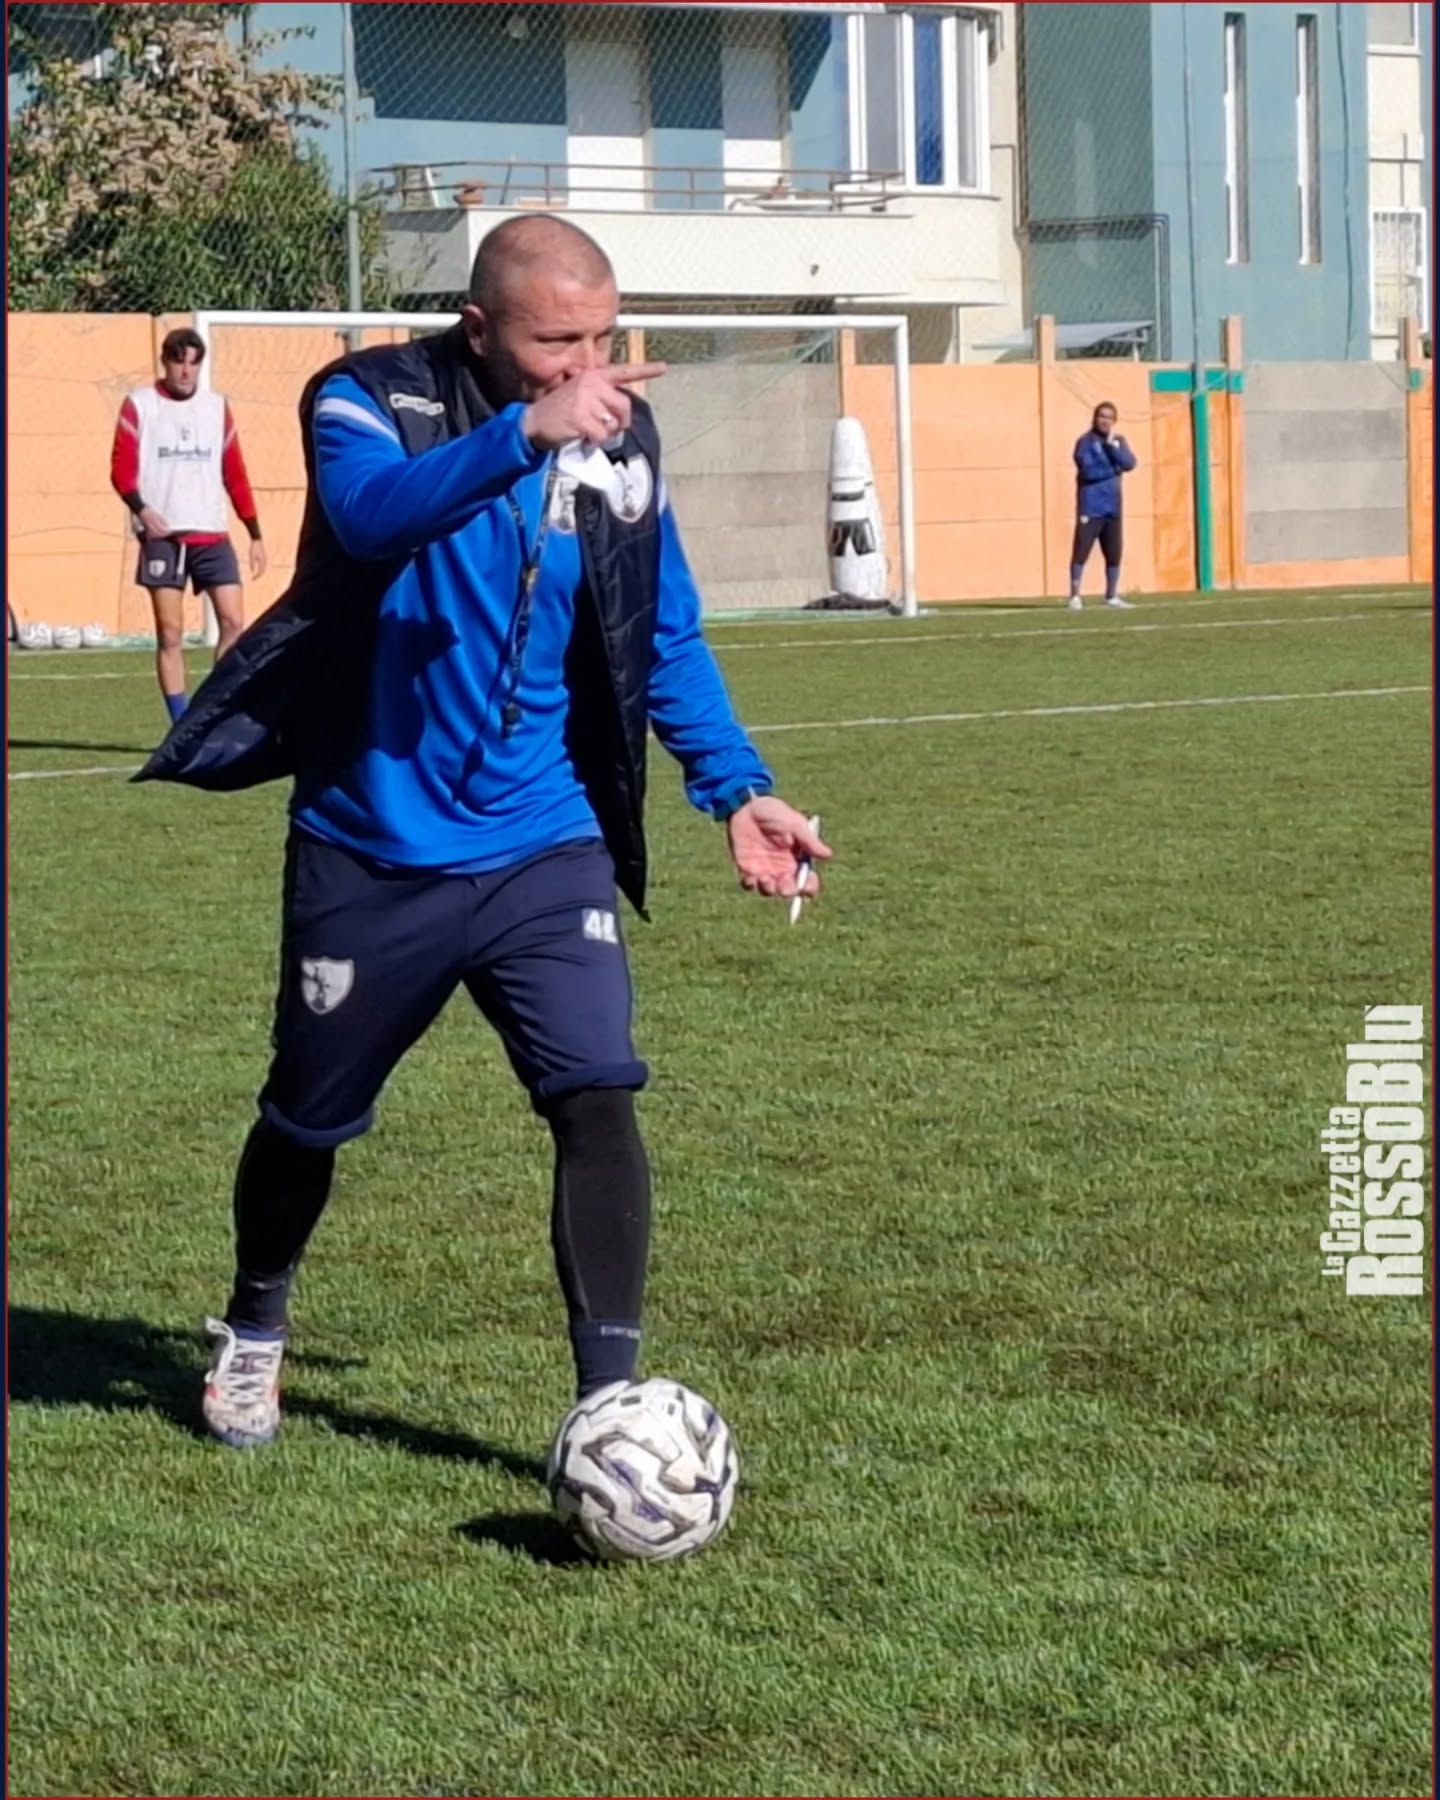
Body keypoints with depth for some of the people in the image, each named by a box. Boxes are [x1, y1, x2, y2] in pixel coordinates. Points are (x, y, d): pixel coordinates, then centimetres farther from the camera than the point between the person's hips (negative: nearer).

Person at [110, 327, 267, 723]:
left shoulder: (217, 407, 12)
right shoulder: (139, 406, 3)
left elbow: (235, 474, 15)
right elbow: (121, 467, -3)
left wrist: (255, 534, 11)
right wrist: (141, 509, -21)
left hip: (212, 534, 3)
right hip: (162, 535, -3)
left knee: (233, 622, -8)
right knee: (170, 633, -3)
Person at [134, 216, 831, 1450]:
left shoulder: (621, 443, -1)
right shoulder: (370, 402, -13)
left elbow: (666, 642, 11)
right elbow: (372, 512, -38)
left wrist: (737, 788, 1)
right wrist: (525, 434, -51)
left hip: (545, 853, 2)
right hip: (371, 861, -2)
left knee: (599, 1102, -17)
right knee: (310, 1121, 16)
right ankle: (255, 1329, 44)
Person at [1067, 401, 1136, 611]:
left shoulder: (1118, 441, 12)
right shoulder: (1086, 441, -6)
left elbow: (1129, 463, -4)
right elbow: (1089, 470, -18)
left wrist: (1112, 445, -13)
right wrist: (1114, 468, -9)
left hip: (1113, 506, 6)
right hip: (1090, 507, -6)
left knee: (1114, 552, 8)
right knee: (1081, 551, -8)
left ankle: (1112, 596, 18)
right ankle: (1075, 596, -5)